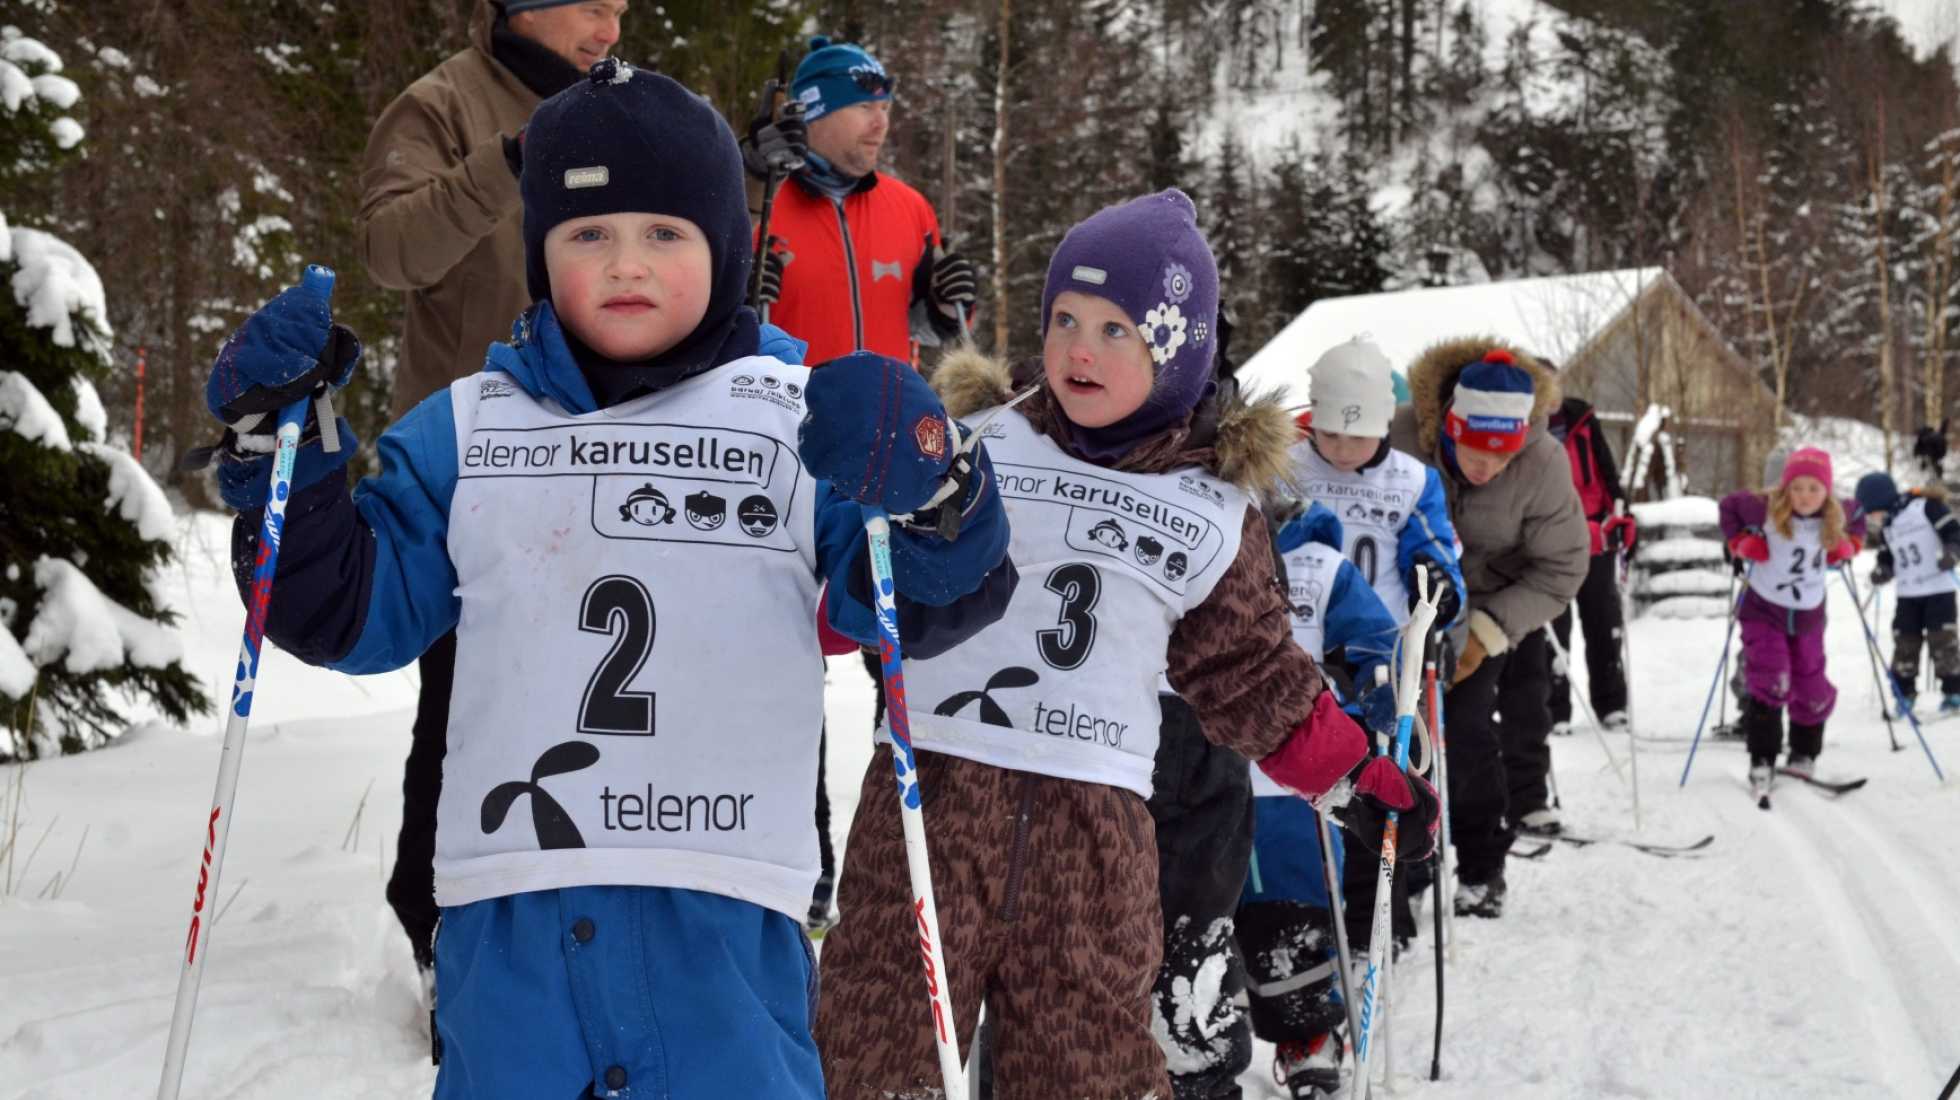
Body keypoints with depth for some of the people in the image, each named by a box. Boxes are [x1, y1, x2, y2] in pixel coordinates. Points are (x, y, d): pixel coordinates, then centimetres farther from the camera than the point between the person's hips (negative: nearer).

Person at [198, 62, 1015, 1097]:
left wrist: (928, 495, -22)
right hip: (506, 907, 3)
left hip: (721, 913, -2)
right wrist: (282, 447, 3)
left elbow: (924, 603, 0)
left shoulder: (801, 421, 5)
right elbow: (347, 611, 15)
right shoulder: (465, 429, 12)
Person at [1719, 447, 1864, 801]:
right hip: (1763, 610, -4)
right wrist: (1740, 542, -10)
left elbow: (1858, 519, 16)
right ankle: (1761, 762, -9)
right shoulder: (1765, 510, -18)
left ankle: (1803, 757, 33)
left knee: (1812, 690, 11)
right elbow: (1729, 505, 1)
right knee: (1770, 683, -18)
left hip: (1808, 616, 4)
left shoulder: (1836, 517, -8)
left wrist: (1848, 546, 0)